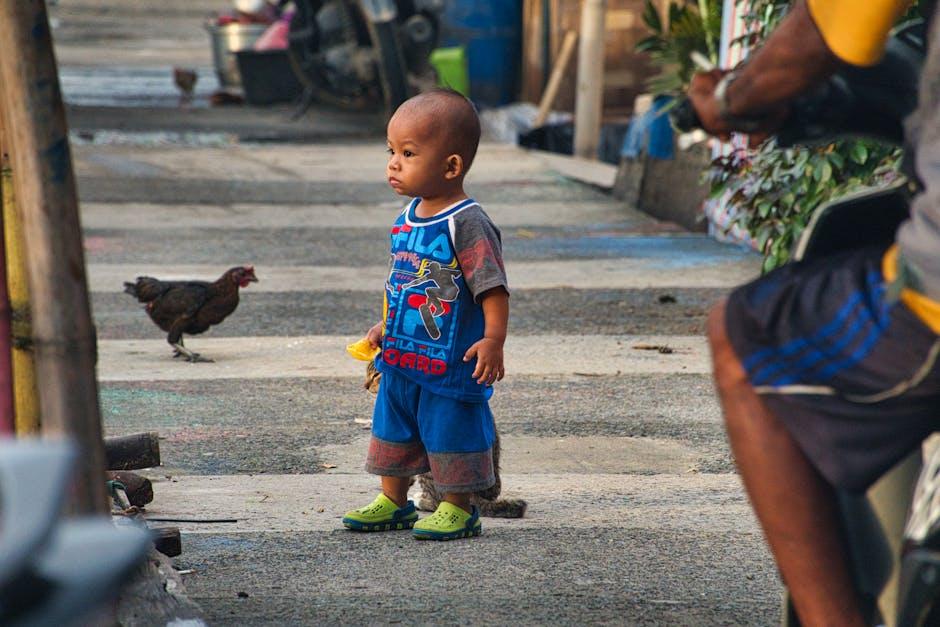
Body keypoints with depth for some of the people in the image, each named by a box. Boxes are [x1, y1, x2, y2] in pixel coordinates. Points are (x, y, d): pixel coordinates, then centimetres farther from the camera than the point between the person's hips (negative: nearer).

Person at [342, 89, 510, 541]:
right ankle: (393, 502, 33)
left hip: (451, 363, -8)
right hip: (402, 360, 8)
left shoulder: (467, 224, -19)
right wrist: (385, 327, 20)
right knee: (393, 429, 18)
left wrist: (493, 339, -28)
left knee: (450, 433, 4)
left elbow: (493, 287, -21)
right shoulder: (408, 219, 7)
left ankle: (458, 510, 19)